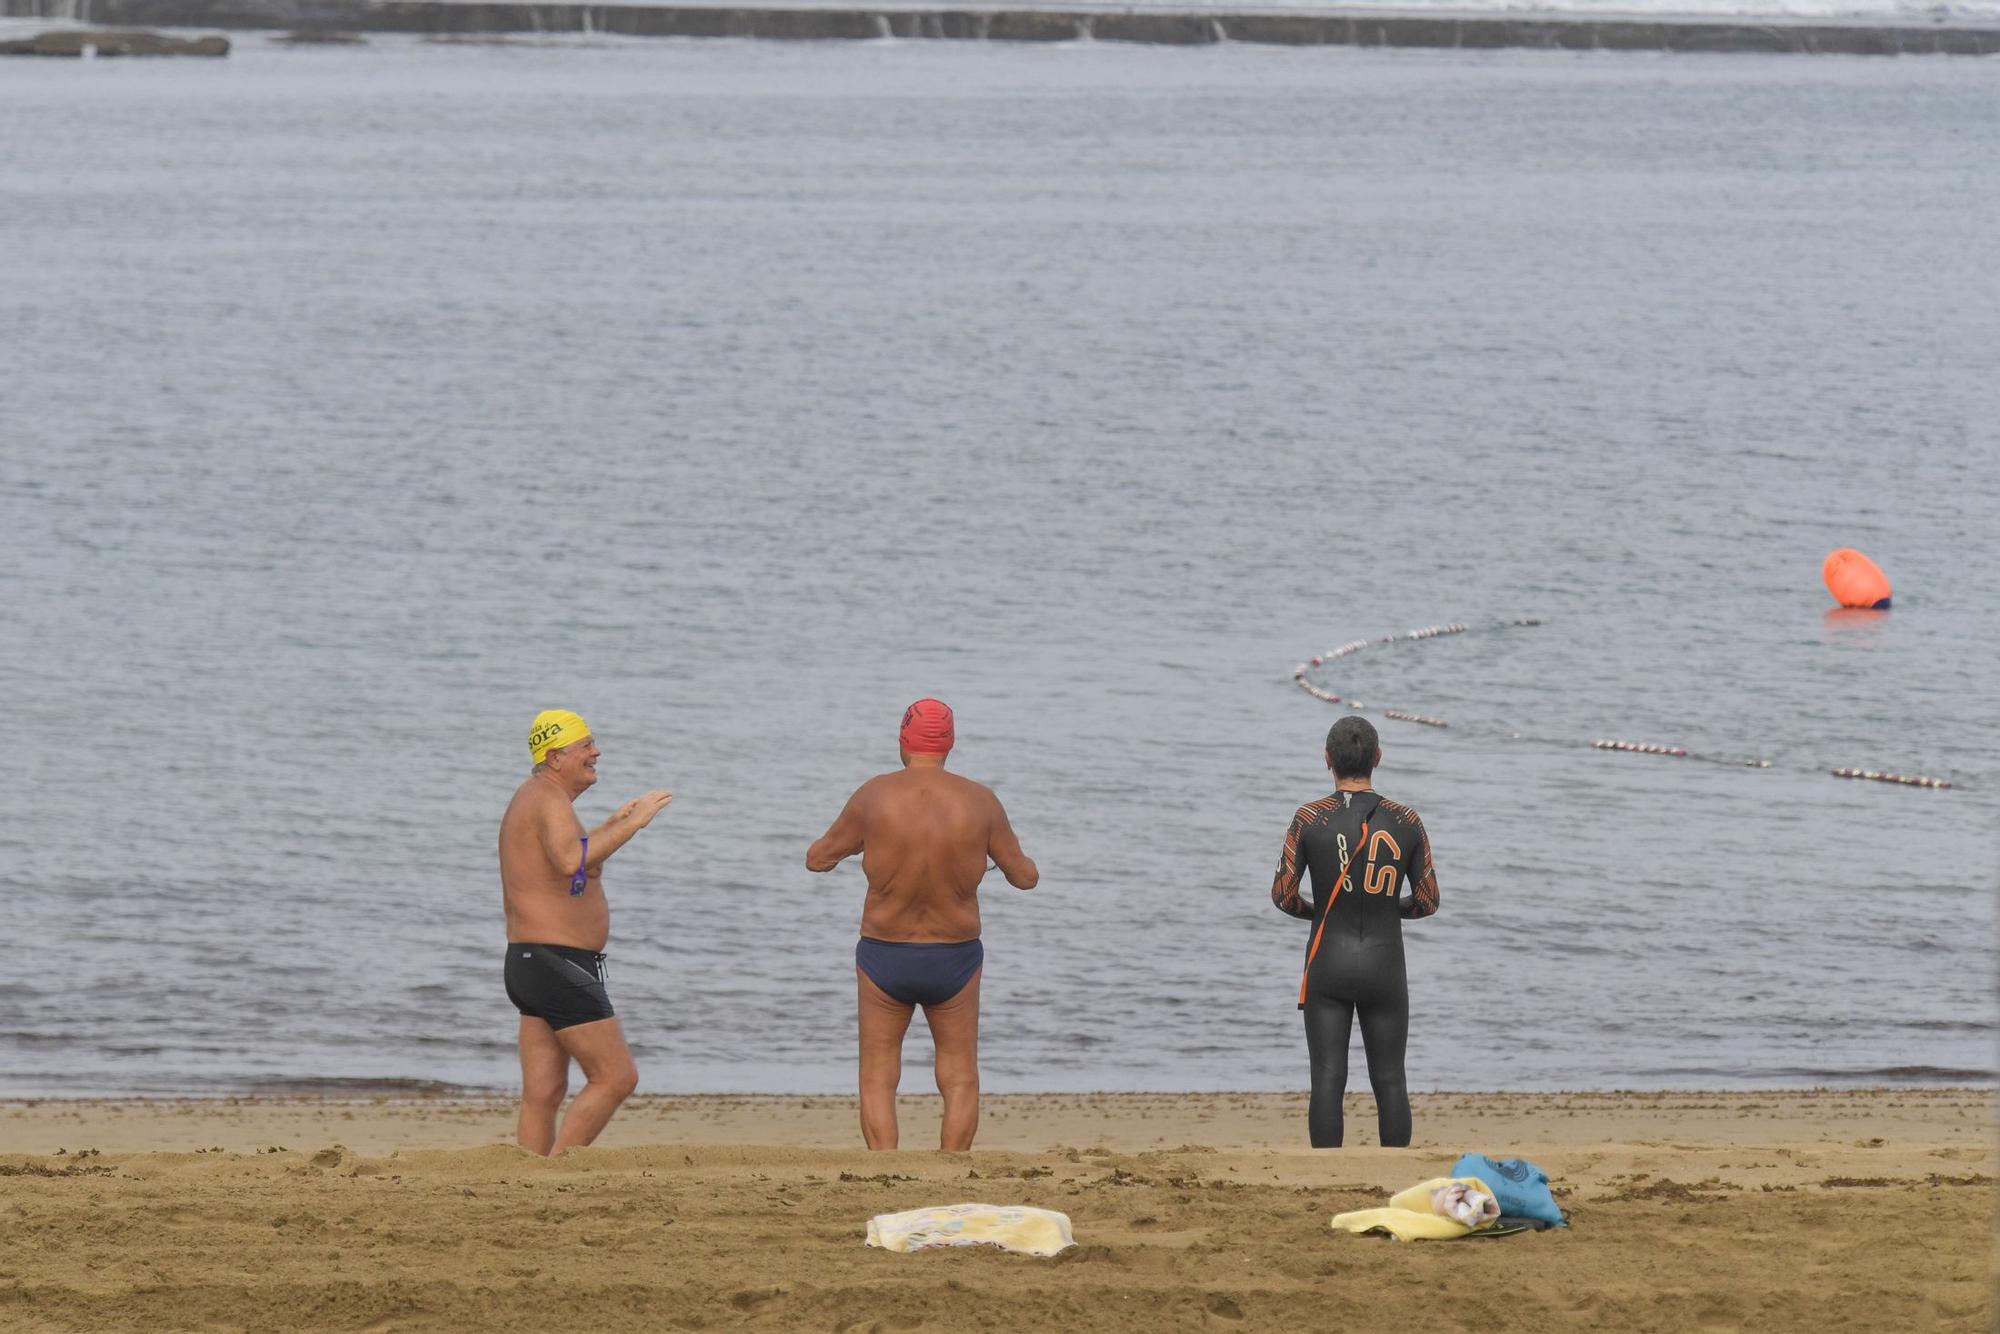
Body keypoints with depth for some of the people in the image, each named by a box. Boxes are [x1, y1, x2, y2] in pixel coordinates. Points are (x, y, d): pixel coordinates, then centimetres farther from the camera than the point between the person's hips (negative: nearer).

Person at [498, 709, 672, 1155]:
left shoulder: (529, 798, 18)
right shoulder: (550, 801, -14)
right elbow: (572, 862, -34)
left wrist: (611, 827, 36)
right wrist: (631, 825, -29)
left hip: (529, 963, 10)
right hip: (559, 964, -10)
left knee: (542, 1093, 6)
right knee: (616, 1078, -7)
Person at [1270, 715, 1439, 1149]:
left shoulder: (1310, 819, -6)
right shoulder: (1406, 822, -1)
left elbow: (1283, 893, -6)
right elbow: (1427, 901, 1)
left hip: (1328, 964, -1)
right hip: (1385, 965, 1)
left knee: (1328, 1080, 0)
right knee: (1390, 1081, 6)